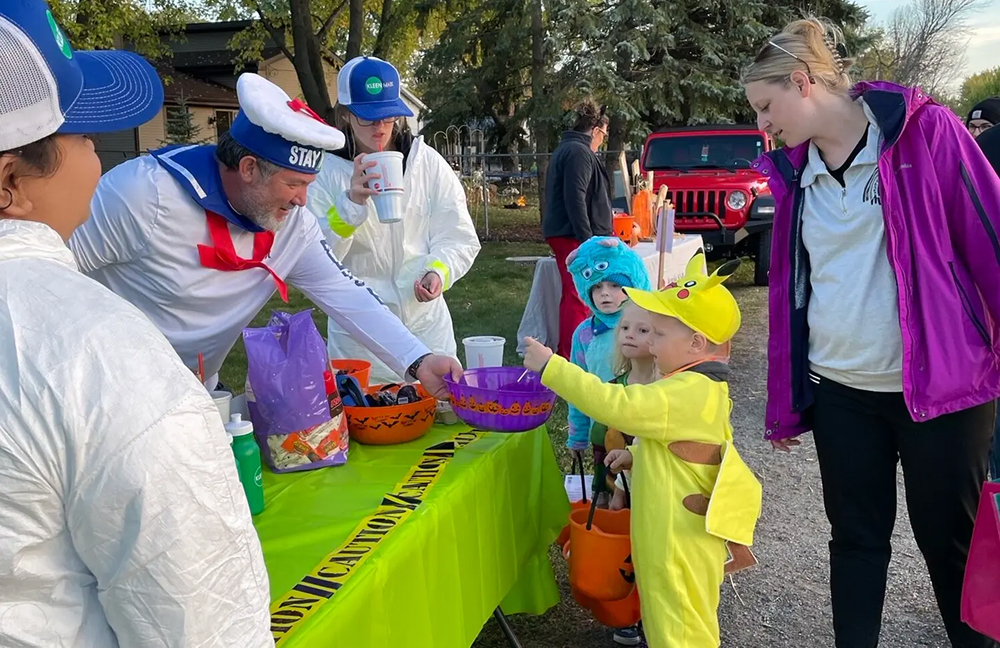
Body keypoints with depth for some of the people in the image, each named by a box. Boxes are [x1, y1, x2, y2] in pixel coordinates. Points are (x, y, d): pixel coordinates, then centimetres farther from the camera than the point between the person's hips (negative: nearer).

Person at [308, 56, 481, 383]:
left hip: (426, 324, 2)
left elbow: (459, 237, 0)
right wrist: (350, 203, -23)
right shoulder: (326, 171, -3)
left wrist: (439, 271, -19)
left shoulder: (428, 162, 1)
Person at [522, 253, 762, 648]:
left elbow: (615, 405, -32)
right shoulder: (700, 388, 7)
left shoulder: (687, 392, -26)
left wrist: (550, 366, -27)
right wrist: (637, 456, 7)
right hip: (674, 533, 10)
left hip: (681, 540, -10)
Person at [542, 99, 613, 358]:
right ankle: (572, 356, -8)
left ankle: (566, 352, 25)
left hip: (562, 233, 11)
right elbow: (576, 198, -22)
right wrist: (587, 239, -23)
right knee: (578, 297, -9)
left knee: (572, 296, 17)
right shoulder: (579, 152, -13)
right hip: (574, 235, -11)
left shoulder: (565, 149, 20)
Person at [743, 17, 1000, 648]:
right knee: (856, 538, 13)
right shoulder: (796, 172, 7)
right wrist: (786, 400, 14)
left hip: (940, 385, -4)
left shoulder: (926, 131, -7)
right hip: (839, 392, 4)